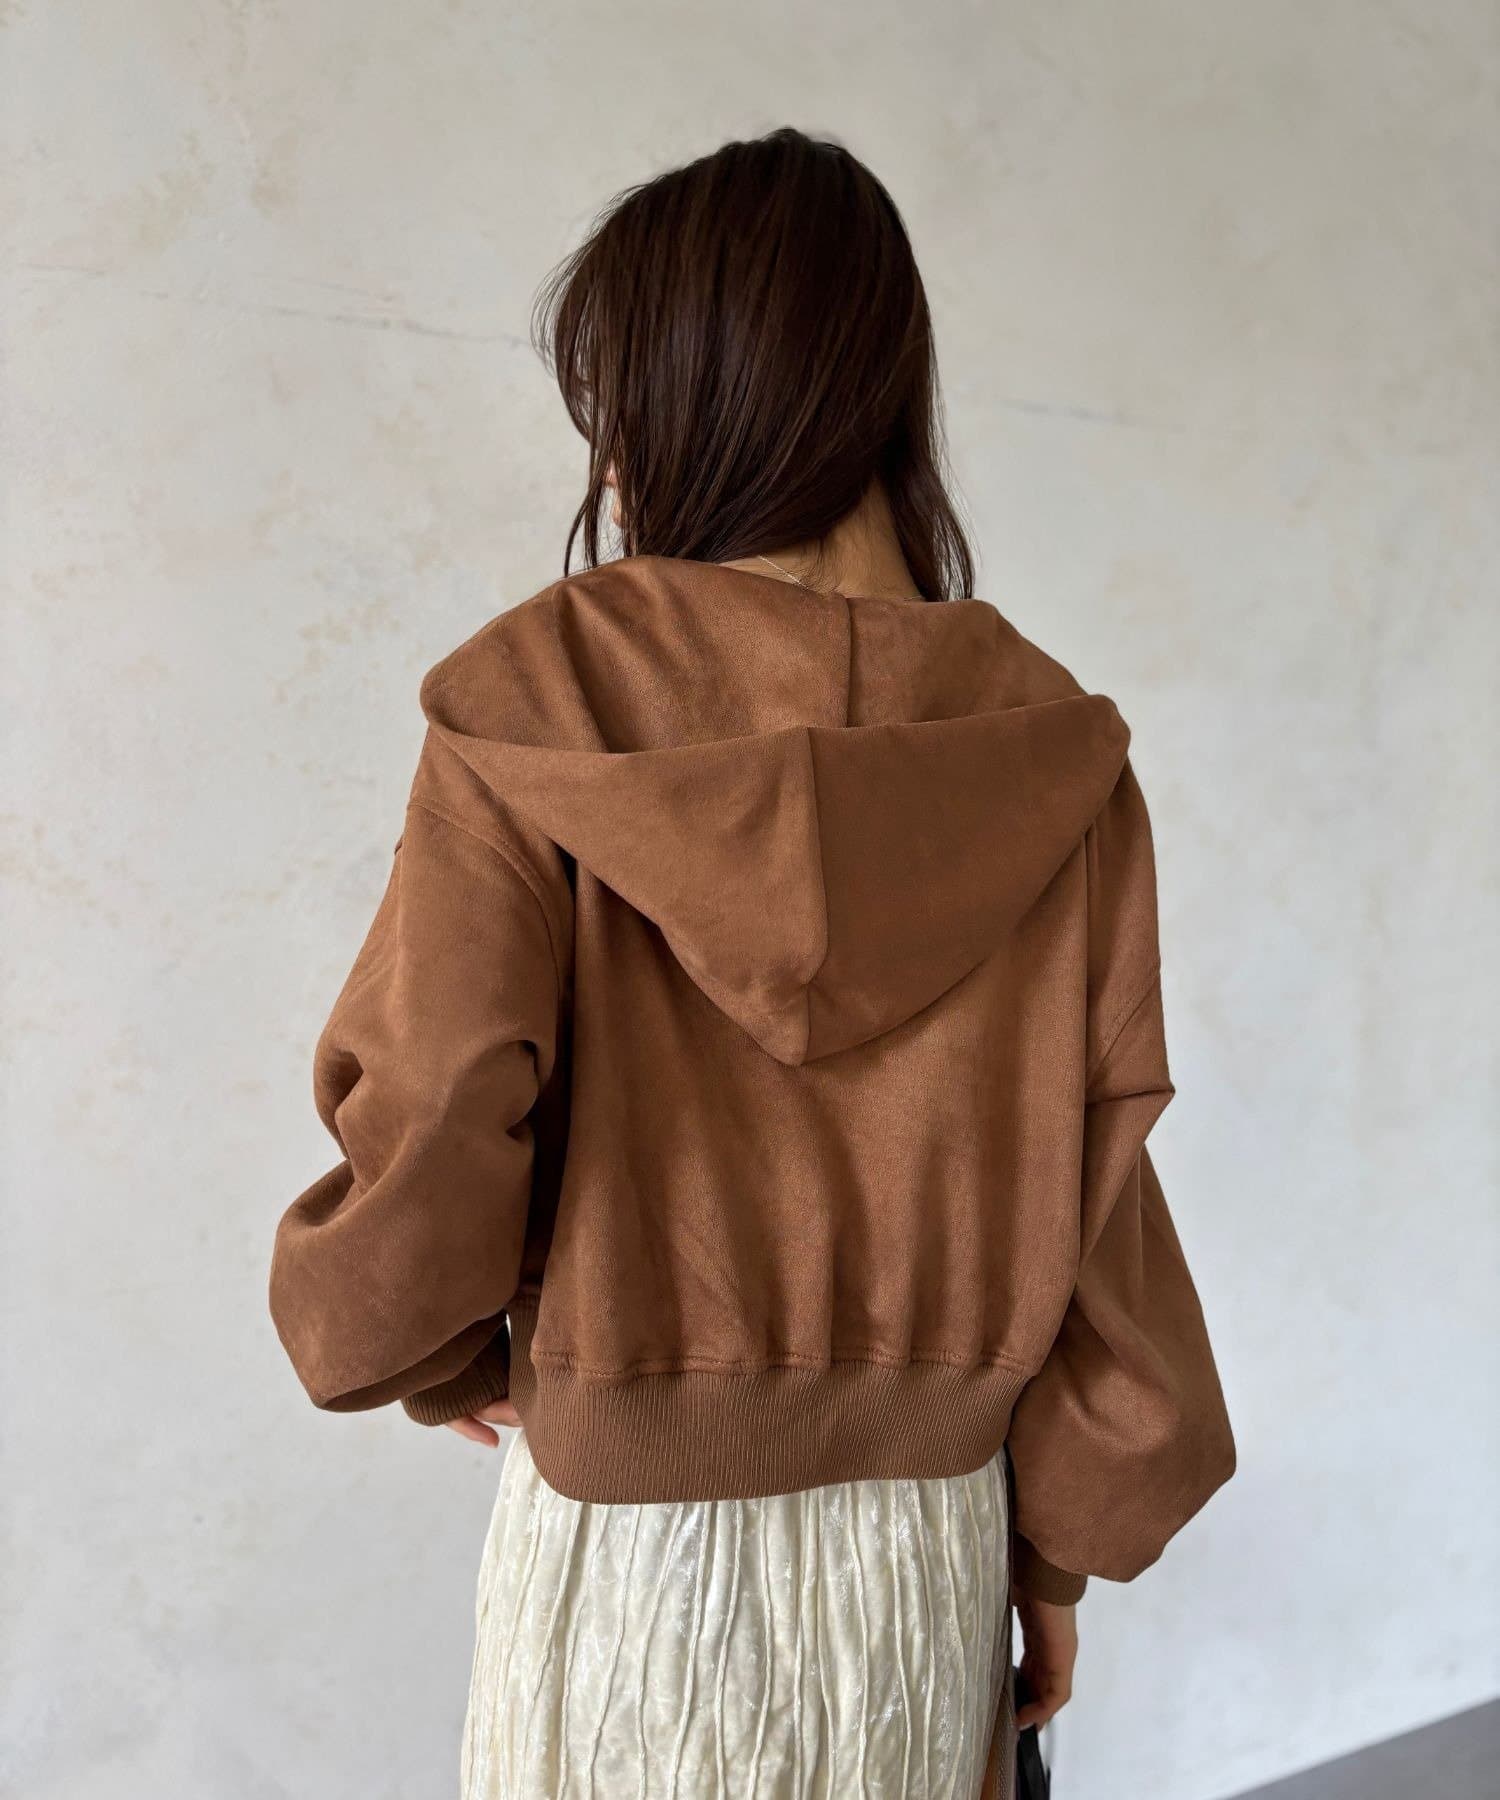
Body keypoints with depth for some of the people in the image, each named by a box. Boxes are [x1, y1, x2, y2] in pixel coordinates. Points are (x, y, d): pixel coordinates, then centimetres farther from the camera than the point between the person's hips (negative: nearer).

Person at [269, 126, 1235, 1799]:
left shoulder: (538, 705, -15)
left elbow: (424, 1148, -17)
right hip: (930, 1546, 3)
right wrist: (1065, 1544, 9)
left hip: (629, 1539, -2)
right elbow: (1092, 1185, -3)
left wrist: (442, 1360, 5)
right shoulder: (1045, 753, -6)